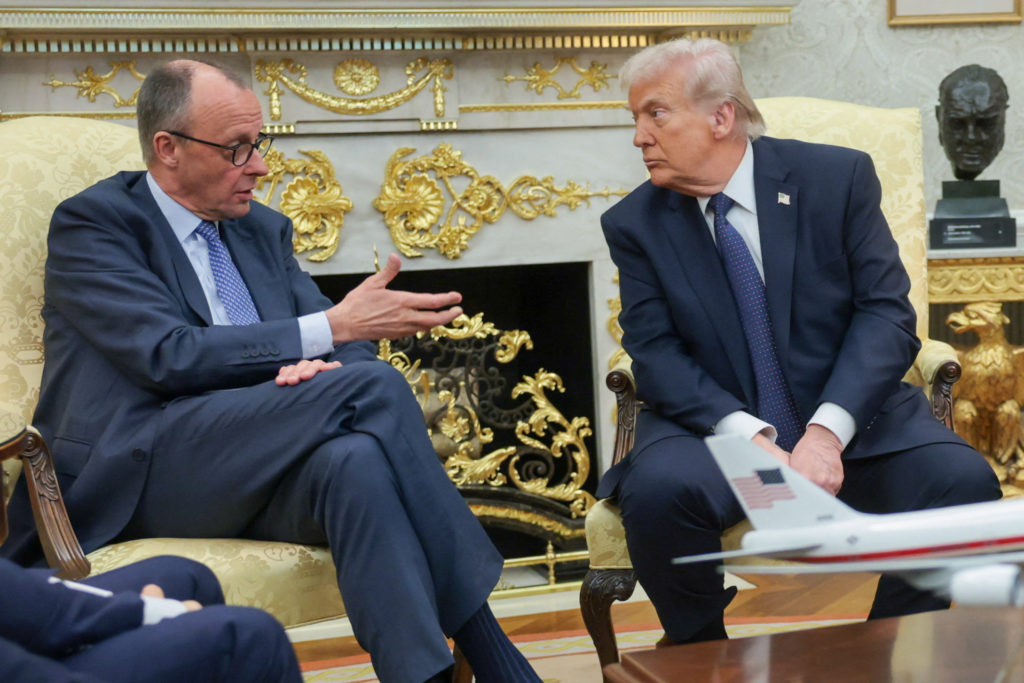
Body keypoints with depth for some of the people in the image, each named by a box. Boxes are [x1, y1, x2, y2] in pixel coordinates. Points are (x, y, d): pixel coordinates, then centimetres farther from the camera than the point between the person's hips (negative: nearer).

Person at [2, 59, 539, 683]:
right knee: (375, 387, -25)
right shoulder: (92, 223, 1)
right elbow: (169, 355, -14)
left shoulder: (265, 230, 21)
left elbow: (348, 342, 15)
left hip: (253, 472, 5)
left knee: (353, 458, -33)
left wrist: (318, 365, -11)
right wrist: (329, 330, -17)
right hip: (133, 479, -5)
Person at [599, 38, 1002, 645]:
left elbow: (887, 314, -7)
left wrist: (826, 433, -22)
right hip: (715, 430, 0)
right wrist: (748, 436, -24)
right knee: (655, 490, -32)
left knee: (963, 480, -25)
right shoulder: (635, 225, 1)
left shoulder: (838, 177, -2)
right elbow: (655, 353, -7)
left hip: (851, 420, 1)